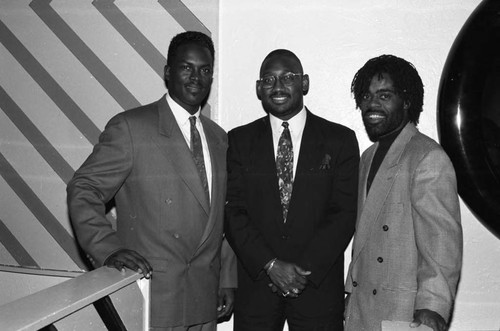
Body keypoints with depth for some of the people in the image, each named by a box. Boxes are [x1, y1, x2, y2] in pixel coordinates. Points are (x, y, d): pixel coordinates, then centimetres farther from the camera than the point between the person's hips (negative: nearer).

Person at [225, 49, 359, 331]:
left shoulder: (340, 140, 2)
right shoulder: (239, 140, 5)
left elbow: (345, 212, -3)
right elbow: (233, 211, -1)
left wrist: (304, 269, -11)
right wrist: (270, 264, -11)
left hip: (319, 284, -1)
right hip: (255, 283, 1)